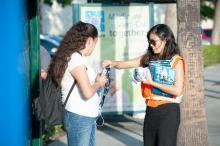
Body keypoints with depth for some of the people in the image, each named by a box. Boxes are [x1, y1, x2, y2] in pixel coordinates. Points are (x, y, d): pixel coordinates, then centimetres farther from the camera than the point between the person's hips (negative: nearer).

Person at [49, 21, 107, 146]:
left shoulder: (78, 57, 11)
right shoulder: (75, 58, -18)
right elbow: (88, 92, -24)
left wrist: (97, 80, 7)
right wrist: (99, 83, -7)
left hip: (88, 116, 10)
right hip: (79, 117, -10)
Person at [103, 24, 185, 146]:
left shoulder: (176, 61, -7)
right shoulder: (149, 58, 8)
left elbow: (177, 90, -14)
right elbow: (125, 64, 6)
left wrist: (152, 82, -14)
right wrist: (112, 63, -15)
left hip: (168, 111, -6)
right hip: (151, 110, 6)